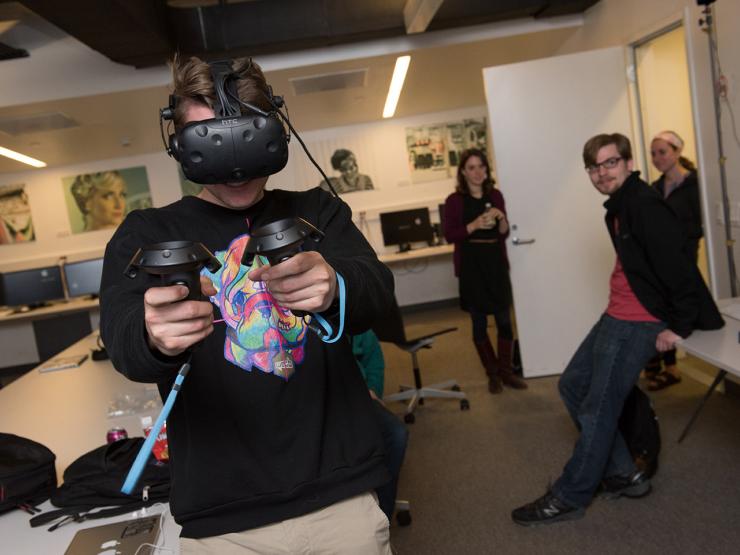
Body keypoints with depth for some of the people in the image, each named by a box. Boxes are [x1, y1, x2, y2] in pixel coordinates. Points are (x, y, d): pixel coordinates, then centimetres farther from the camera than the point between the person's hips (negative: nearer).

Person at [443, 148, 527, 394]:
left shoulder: (495, 195, 7)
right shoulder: (455, 200, -4)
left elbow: (504, 234, 12)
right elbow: (450, 235, -10)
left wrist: (502, 219, -9)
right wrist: (475, 224, -21)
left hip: (496, 262, 3)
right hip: (471, 265, -3)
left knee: (504, 320, 3)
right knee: (479, 322, 5)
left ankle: (506, 370, 17)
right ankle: (492, 374, 17)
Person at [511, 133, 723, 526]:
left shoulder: (644, 205, -17)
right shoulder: (619, 207, 12)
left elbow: (678, 267, -21)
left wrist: (679, 327, -18)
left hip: (637, 324, -10)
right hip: (615, 317, 10)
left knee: (597, 410, -3)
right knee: (572, 385, 14)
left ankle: (569, 499, 13)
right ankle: (623, 474, 23)